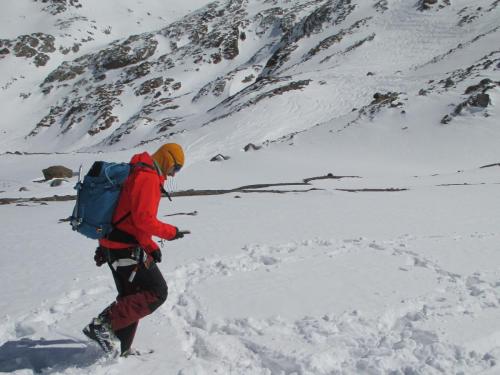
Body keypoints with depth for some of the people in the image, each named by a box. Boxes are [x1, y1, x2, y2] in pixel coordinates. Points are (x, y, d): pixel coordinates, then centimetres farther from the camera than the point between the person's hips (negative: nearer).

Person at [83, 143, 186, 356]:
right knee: (157, 292, -6)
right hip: (128, 250, -11)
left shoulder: (138, 173, 19)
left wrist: (150, 247, 16)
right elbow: (143, 219, -22)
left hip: (114, 246, 11)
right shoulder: (148, 178, -14)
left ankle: (119, 349, 22)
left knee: (131, 297, 18)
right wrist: (170, 232, -8)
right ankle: (105, 324, -11)